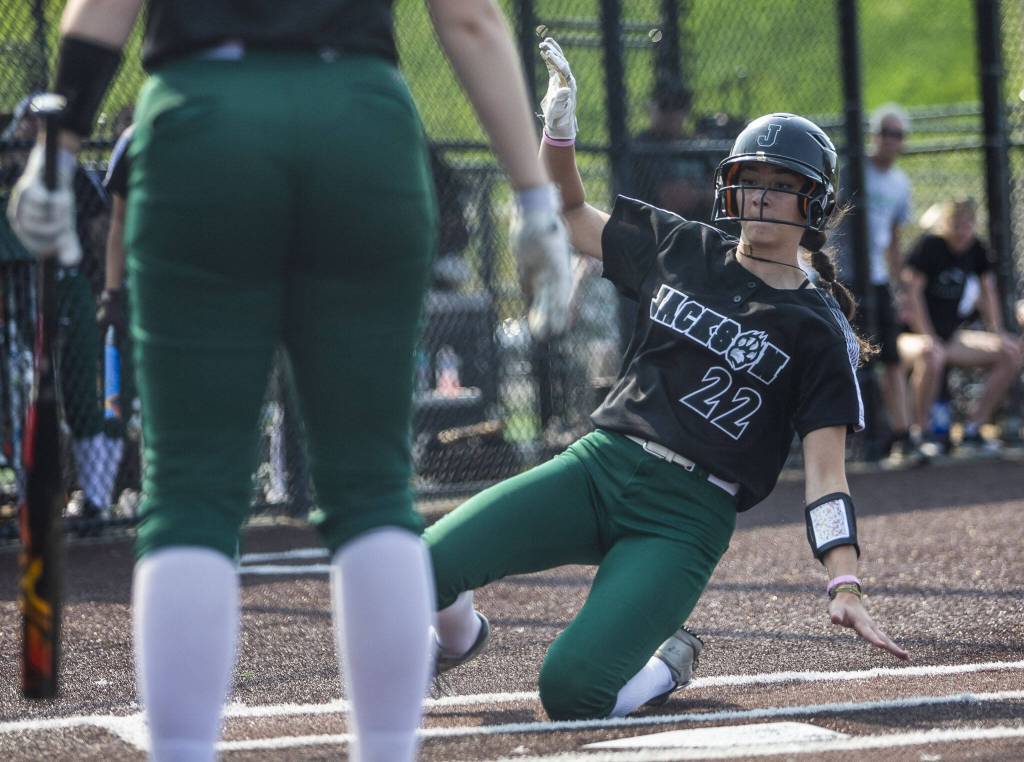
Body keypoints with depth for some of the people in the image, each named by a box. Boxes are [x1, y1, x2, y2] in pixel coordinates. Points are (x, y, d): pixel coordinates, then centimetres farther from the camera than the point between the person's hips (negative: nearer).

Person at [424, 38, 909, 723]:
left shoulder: (817, 331, 1)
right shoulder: (681, 250, 12)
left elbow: (826, 471, -6)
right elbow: (571, 216, 22)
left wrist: (845, 587, -18)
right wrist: (559, 128, 3)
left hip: (686, 520, -4)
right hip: (599, 464, 4)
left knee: (570, 692, -25)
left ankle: (665, 665, 10)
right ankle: (458, 634, 18)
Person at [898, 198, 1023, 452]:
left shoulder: (977, 250, 5)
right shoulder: (929, 246, -15)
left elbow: (988, 291, 15)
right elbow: (911, 292, -19)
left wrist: (998, 334, 5)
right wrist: (930, 339, -24)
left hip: (952, 336, 7)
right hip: (912, 336, -7)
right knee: (930, 354, -42)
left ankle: (973, 429, -2)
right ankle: (920, 431, -27)